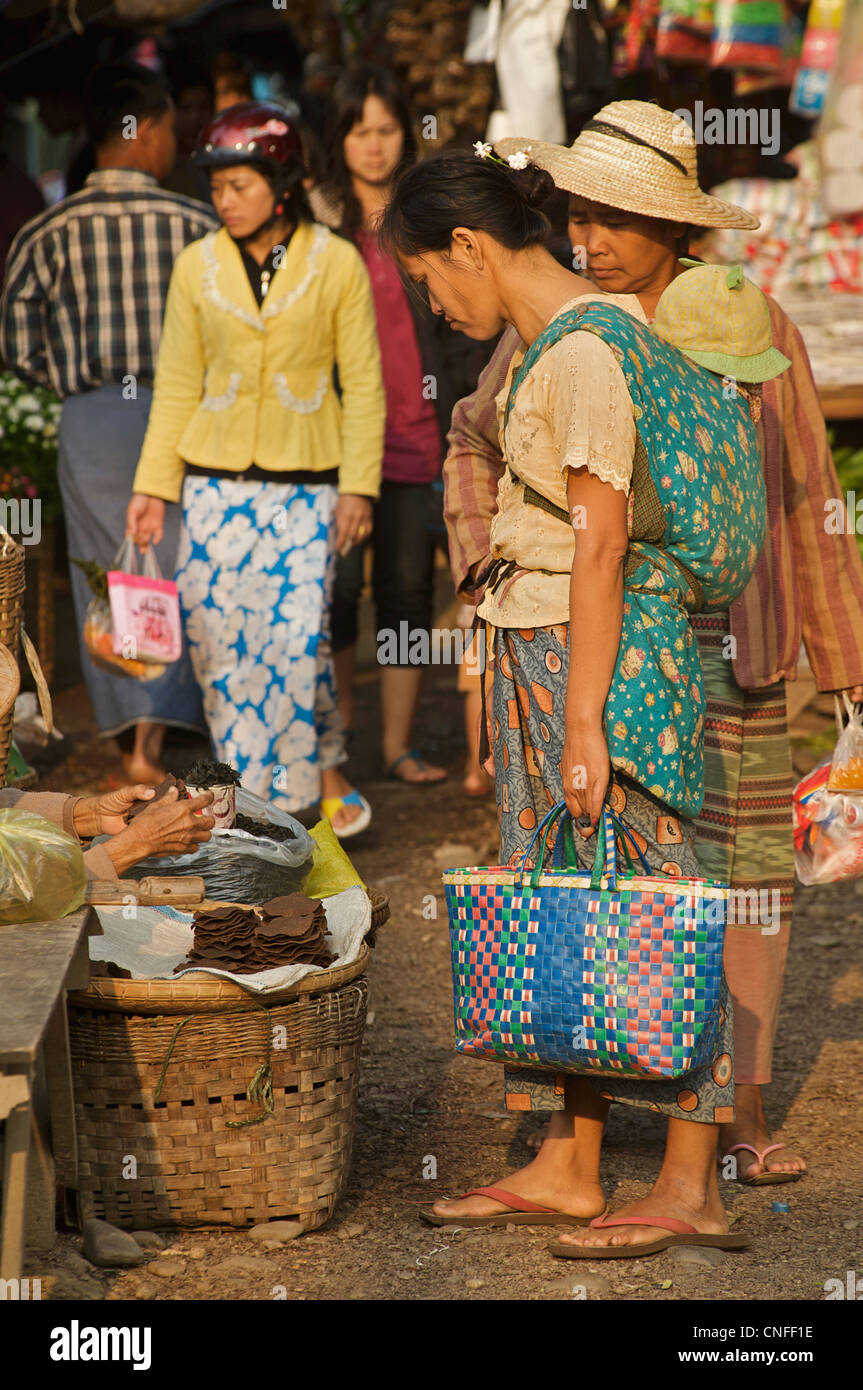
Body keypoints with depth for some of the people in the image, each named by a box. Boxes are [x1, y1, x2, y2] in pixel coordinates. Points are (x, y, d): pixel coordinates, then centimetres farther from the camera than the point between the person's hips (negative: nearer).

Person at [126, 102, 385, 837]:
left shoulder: (336, 263, -1)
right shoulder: (198, 266, 5)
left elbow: (363, 385, 1)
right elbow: (177, 386, 9)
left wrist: (358, 486, -5)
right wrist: (153, 485, 5)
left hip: (306, 480, -3)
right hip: (217, 479, 3)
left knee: (297, 636, -12)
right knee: (218, 638, 0)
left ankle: (324, 776, 10)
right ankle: (251, 789, 14)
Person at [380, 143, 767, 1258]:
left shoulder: (586, 349, -16)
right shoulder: (549, 342, 13)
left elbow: (600, 548, -20)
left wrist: (584, 725, -20)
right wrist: (526, 702, 20)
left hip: (607, 654, -10)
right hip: (538, 646, 10)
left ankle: (692, 1186, 3)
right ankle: (566, 1167, 20)